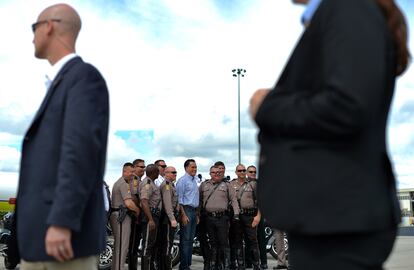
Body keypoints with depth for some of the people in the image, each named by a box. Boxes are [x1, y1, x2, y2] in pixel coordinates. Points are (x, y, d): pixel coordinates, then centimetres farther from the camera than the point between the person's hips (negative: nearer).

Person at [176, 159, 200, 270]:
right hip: (186, 210, -8)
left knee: (191, 239, 10)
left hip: (193, 211, 8)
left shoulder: (194, 181, 17)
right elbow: (179, 199, -14)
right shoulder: (182, 180, -9)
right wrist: (183, 215, -19)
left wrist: (196, 215, 17)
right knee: (185, 239, -6)